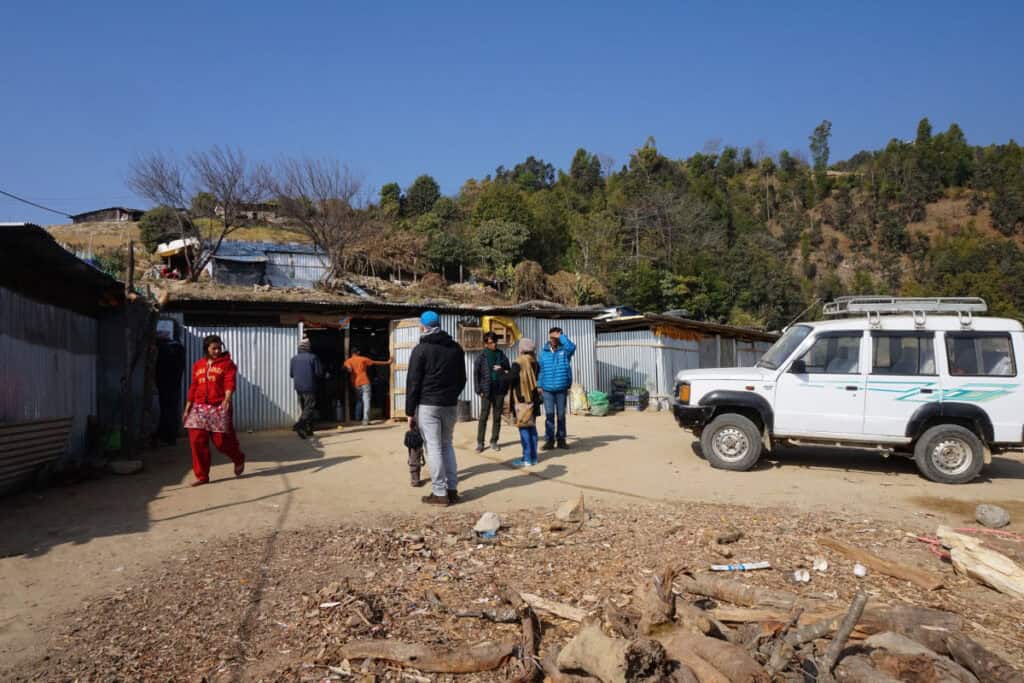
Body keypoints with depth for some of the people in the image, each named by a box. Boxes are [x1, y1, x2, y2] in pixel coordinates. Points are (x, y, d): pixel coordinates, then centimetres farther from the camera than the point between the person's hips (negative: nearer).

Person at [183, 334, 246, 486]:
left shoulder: (227, 363, 1)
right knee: (197, 441, 0)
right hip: (199, 408, 4)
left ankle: (239, 459, 28)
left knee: (221, 440, -3)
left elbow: (230, 382, -13)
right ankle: (202, 476, 10)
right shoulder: (198, 365, 15)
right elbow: (193, 387, 17)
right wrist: (187, 409, 15)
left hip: (219, 408, -4)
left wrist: (227, 398, -33)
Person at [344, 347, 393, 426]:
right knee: (366, 401, -6)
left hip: (355, 384, 3)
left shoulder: (348, 361, 9)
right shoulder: (363, 359, 8)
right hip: (364, 382, -3)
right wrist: (387, 362, 20)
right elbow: (375, 362, 13)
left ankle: (358, 418, 22)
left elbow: (349, 368, -14)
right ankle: (365, 420, -18)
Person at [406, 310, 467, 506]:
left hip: (427, 405, -5)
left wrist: (410, 411, -4)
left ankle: (440, 493, 0)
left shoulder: (421, 349, -7)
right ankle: (452, 489, 14)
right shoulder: (456, 348, 10)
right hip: (449, 405, 5)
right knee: (447, 445, 15)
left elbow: (413, 382, -8)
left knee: (433, 448, -2)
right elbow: (462, 379, 15)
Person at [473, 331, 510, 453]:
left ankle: (494, 441, 16)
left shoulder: (502, 355, 7)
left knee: (497, 417, 8)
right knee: (483, 417, -1)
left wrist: (506, 387, 5)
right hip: (486, 391, -3)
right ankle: (480, 443, 5)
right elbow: (476, 375, 0)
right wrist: (479, 390, -6)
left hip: (499, 391, 3)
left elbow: (508, 371, 13)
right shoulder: (481, 358, -1)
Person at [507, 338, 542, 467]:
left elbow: (511, 378, -20)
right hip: (533, 398, 7)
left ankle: (527, 459, -5)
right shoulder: (534, 362, 9)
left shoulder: (519, 363, -13)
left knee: (524, 428, -5)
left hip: (522, 399, -7)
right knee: (532, 427, 12)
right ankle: (533, 457, 16)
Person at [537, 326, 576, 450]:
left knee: (561, 415, 7)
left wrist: (561, 336, -15)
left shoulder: (564, 350, 1)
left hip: (562, 388, -1)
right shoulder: (543, 352, 7)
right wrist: (539, 386, 3)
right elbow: (540, 370, 9)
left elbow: (572, 347, -23)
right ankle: (549, 439, 2)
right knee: (549, 415, -2)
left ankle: (561, 439, 15)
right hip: (547, 389, 1)